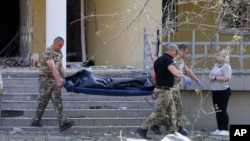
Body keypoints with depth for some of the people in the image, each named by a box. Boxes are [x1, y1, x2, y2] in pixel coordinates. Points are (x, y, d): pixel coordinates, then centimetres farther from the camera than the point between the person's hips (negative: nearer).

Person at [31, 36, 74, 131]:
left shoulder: (59, 52, 11)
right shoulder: (48, 53, -17)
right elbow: (53, 68, -26)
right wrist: (58, 81, -32)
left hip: (54, 80, 7)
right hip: (46, 80, -7)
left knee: (58, 102, -3)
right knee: (43, 102, 3)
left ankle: (63, 123, -12)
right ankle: (35, 121, 17)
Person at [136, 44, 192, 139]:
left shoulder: (158, 60, 13)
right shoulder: (167, 59, -16)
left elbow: (153, 76, 16)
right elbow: (173, 70, -37)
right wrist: (184, 77, -51)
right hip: (165, 91, -10)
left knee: (172, 111, 14)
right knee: (159, 113, -5)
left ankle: (173, 131, 15)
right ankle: (142, 129, -4)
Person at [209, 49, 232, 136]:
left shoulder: (226, 66, -12)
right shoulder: (216, 65, 15)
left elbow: (227, 78, -24)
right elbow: (210, 75, 23)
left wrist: (215, 78, -20)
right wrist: (210, 77, -2)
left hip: (223, 91, -9)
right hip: (215, 91, 9)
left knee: (222, 110, -7)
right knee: (217, 111, 10)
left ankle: (225, 130, -2)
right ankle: (219, 129, 17)